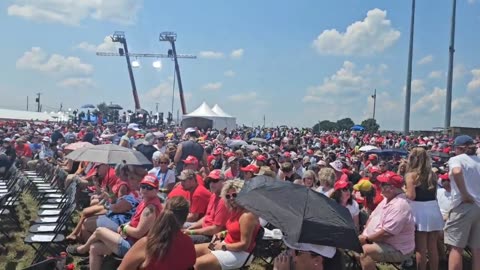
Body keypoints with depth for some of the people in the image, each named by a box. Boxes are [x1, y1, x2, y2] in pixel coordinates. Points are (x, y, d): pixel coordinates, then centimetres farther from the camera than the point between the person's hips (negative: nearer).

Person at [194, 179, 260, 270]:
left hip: (239, 253, -10)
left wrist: (223, 246, -16)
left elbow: (244, 245, -24)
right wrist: (221, 234, 5)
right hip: (226, 245, 10)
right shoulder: (235, 210, 7)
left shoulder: (247, 215, -23)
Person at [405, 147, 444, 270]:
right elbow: (434, 192, 13)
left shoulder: (411, 175, -8)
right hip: (433, 209, 5)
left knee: (420, 248, 3)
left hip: (420, 210, -5)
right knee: (433, 247, 14)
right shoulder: (432, 174, 9)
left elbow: (411, 196, -15)